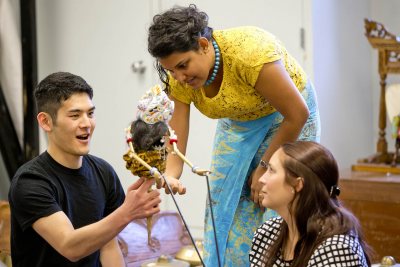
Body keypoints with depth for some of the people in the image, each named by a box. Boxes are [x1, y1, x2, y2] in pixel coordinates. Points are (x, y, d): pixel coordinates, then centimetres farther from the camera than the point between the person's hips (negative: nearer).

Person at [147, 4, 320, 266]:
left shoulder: (250, 52, -37)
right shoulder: (178, 80, -20)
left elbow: (298, 113, -27)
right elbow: (175, 141, -19)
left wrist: (265, 167, -18)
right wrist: (170, 176, -42)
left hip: (286, 118, -5)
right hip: (237, 123, 5)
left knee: (279, 213, -11)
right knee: (226, 207, 2)